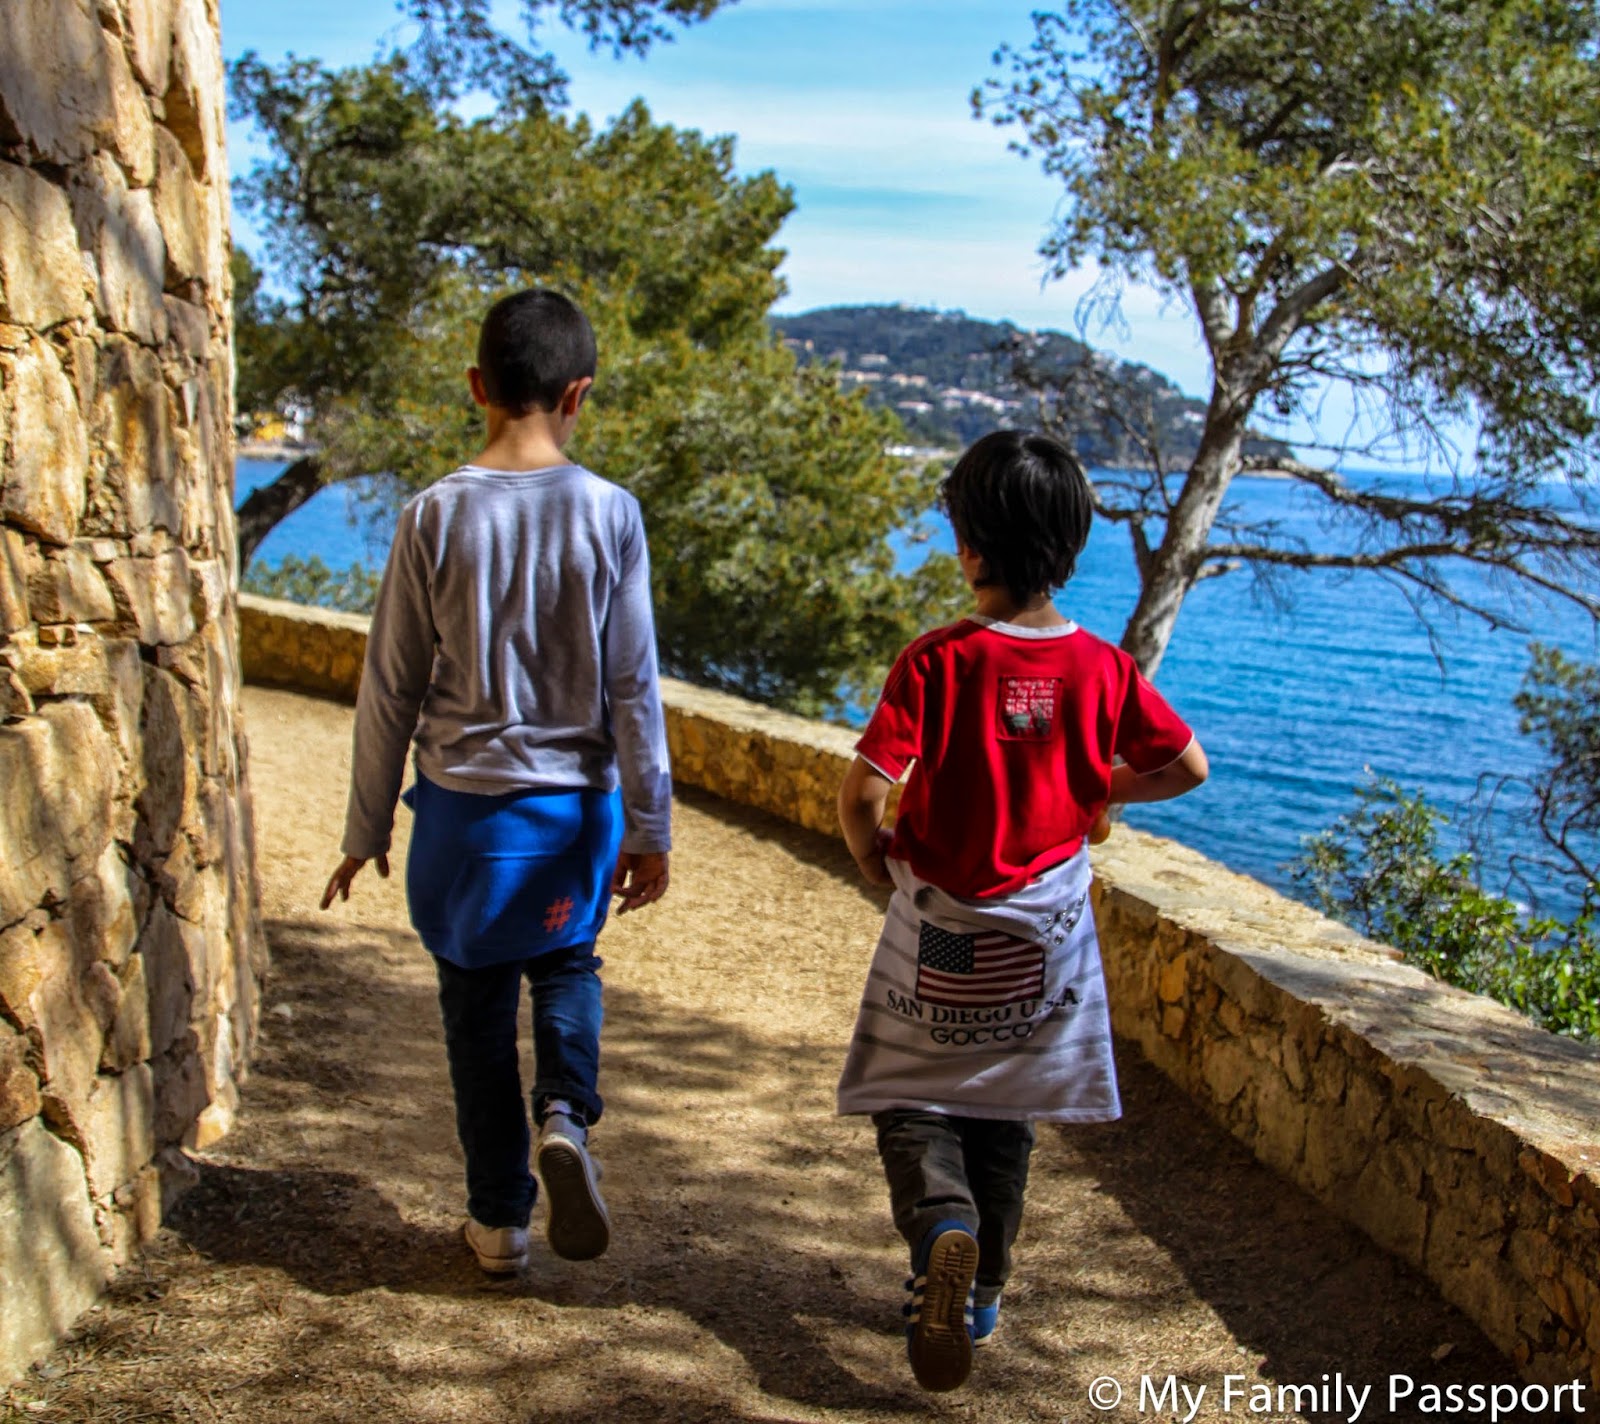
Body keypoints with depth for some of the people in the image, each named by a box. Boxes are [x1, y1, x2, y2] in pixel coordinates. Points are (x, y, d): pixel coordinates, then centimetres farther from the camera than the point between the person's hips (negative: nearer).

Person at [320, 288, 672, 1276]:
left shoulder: (437, 515, -7)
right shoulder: (610, 514, -8)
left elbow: (392, 689, -3)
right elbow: (633, 688, -5)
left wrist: (368, 830, 8)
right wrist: (649, 828, 3)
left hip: (463, 803, 0)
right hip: (574, 803, 1)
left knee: (478, 1004, 13)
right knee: (566, 964, 24)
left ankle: (499, 1216, 21)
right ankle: (566, 1113, -2)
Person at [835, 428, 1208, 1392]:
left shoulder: (936, 663, -16)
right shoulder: (1103, 668, -7)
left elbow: (862, 791, -21)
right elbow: (1189, 767, 1)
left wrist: (876, 863, -1)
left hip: (937, 929, -3)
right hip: (1046, 936, 3)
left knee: (915, 1104, 13)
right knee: (1007, 1117, 18)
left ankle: (942, 1220, -15)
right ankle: (980, 1294, 27)